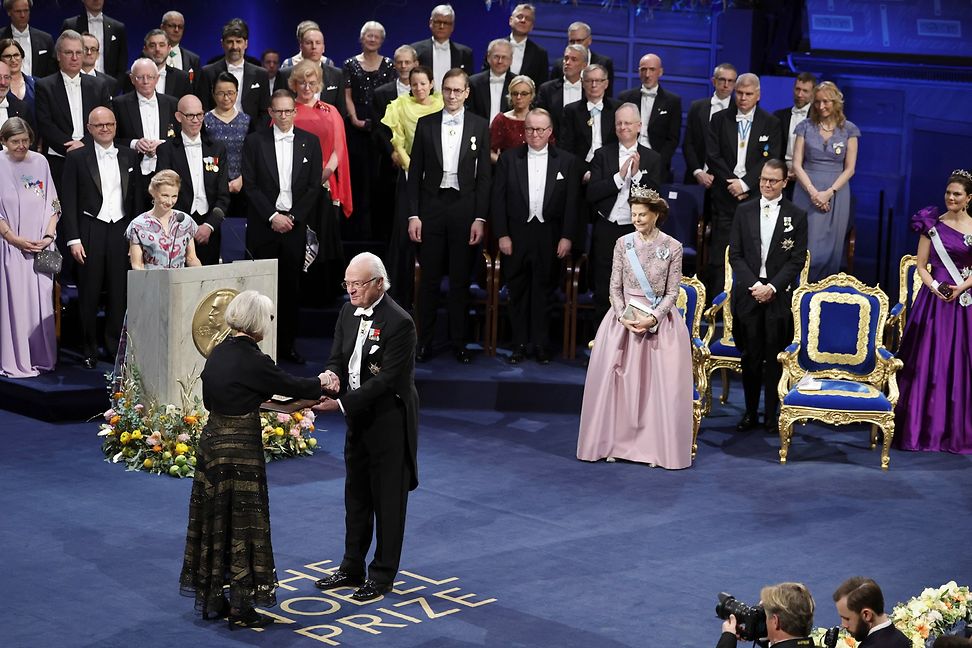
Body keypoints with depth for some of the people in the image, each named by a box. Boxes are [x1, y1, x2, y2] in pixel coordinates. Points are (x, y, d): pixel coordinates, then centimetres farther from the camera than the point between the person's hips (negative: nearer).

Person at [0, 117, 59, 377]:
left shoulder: (39, 162, 4)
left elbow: (52, 204, 8)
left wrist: (49, 235, -4)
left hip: (41, 246, 3)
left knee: (41, 300, 4)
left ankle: (41, 357, 13)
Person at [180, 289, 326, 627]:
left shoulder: (218, 353, 5)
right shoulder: (252, 360, -18)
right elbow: (291, 385, -7)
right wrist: (320, 382, 12)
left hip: (211, 443, 8)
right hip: (240, 449, -8)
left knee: (215, 522, 14)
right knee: (243, 525, 2)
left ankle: (212, 600, 22)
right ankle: (241, 608, 8)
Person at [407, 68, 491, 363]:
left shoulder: (480, 126, 3)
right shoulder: (426, 124, 5)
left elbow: (484, 176, 2)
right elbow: (415, 173, 5)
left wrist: (480, 218, -5)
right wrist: (413, 215, -2)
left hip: (464, 208, 0)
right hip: (431, 206, 1)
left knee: (460, 280, 6)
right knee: (429, 278, 4)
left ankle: (459, 342, 14)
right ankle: (424, 341, 12)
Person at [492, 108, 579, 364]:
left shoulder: (567, 161, 2)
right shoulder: (509, 159, 3)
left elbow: (572, 202, 0)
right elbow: (498, 199, 1)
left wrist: (567, 237, -6)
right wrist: (502, 235, -5)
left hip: (549, 237, -1)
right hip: (516, 236, 1)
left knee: (543, 292, 5)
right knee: (518, 292, 7)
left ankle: (540, 343, 14)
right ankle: (520, 344, 15)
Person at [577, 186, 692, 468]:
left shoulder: (673, 247, -2)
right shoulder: (623, 244, 3)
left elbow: (672, 292, -2)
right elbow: (615, 287, 4)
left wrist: (652, 318, -16)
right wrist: (623, 316, -11)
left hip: (659, 321, -2)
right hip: (624, 318, 2)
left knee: (659, 382, -8)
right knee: (617, 379, -4)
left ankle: (654, 445, -1)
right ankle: (615, 442, 4)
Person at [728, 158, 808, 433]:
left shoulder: (797, 216, 3)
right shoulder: (744, 211, 7)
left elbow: (797, 260, -2)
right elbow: (735, 254, 4)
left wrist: (772, 287, -12)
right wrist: (754, 284, -9)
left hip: (779, 295, -1)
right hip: (748, 293, 1)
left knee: (774, 357, 1)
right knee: (751, 356, 5)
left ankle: (772, 414, 9)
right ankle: (750, 413, 14)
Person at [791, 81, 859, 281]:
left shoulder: (848, 129, 4)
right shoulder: (806, 127, 4)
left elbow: (849, 169, 2)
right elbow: (797, 164, 0)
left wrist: (829, 192, -11)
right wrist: (813, 191, -12)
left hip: (836, 192, 0)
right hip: (807, 191, 0)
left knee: (831, 247, 1)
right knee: (807, 247, -5)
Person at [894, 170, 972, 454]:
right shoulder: (933, 225, 3)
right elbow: (921, 265, 2)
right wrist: (934, 287, -14)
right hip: (935, 296, 0)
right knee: (928, 361, -1)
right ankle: (924, 427, 5)